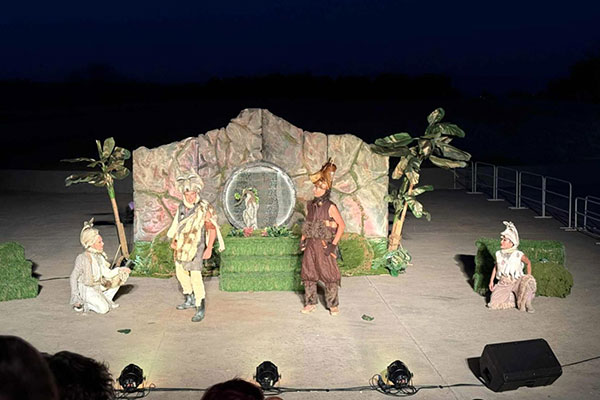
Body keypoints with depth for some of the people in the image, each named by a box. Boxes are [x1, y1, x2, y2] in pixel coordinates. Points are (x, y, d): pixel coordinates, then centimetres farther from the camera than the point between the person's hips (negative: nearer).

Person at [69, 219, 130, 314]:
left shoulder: (100, 255, -3)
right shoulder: (83, 258, -25)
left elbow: (107, 273, -2)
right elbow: (73, 277, -17)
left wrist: (120, 270, -14)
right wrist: (74, 295, -17)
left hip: (99, 287, 8)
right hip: (86, 290, -8)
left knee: (121, 275, 4)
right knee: (103, 309, -25)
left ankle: (106, 299, 10)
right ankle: (82, 303, -1)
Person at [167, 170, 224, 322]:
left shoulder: (205, 208, -16)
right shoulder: (181, 207, 3)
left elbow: (212, 229, -14)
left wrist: (209, 249, -19)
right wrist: (173, 240, 7)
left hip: (195, 247, -7)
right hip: (180, 246, 8)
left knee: (195, 276, -16)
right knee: (180, 272, 20)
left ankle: (201, 308, -9)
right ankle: (190, 300, 39)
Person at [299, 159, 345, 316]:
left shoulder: (330, 207, -10)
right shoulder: (310, 205, 8)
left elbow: (341, 225, -9)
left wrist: (334, 244, -12)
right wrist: (303, 239, 9)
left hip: (324, 245, -6)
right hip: (310, 244, 6)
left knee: (329, 274, -2)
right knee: (308, 273, 9)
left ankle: (333, 304, 10)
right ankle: (310, 303, 21)